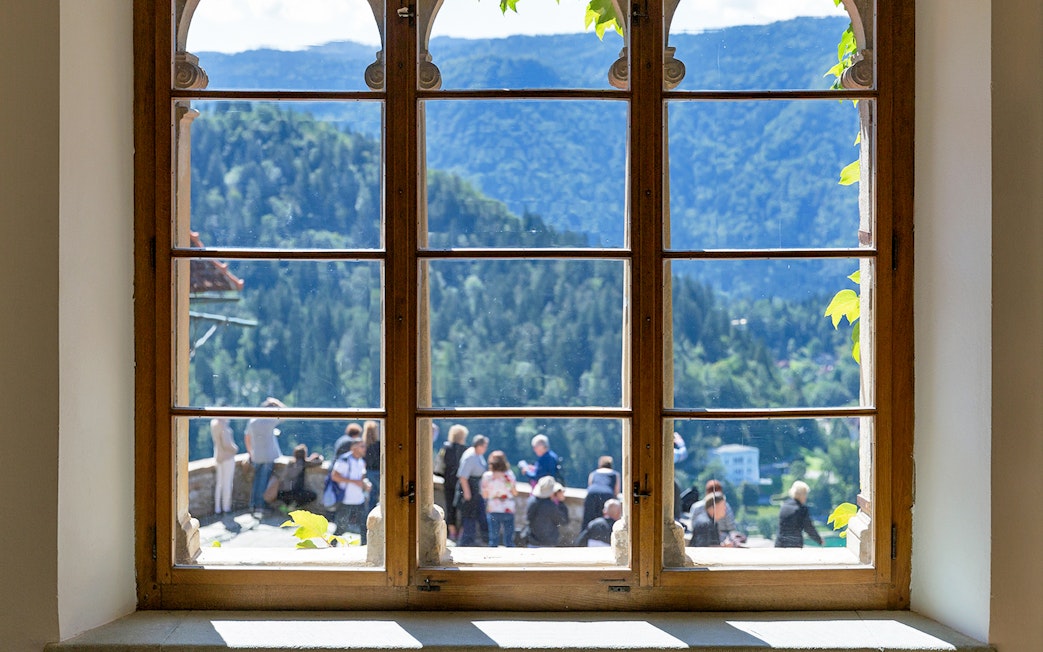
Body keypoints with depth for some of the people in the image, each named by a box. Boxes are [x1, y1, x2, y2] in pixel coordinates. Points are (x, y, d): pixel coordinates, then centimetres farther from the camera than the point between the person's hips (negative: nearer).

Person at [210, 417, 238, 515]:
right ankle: (226, 508, 14)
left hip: (218, 457, 8)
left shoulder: (213, 422, 2)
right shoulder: (223, 426, -24)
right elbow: (226, 444, -25)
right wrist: (235, 449, -6)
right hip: (227, 457, -8)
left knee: (219, 484, 15)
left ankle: (217, 509, 20)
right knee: (227, 484, 4)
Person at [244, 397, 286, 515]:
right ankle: (259, 507, 0)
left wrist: (250, 453, 22)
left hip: (256, 457, 5)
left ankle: (253, 505, 19)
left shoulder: (251, 422, 3)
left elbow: (247, 438, 12)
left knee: (256, 480, 16)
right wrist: (276, 402, 4)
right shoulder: (269, 421, -15)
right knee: (264, 482, 0)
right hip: (269, 457, -5)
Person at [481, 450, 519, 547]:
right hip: (508, 510, 0)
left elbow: (484, 495, -3)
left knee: (493, 539, 7)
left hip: (493, 511, 0)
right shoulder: (509, 474, -6)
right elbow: (515, 492, 1)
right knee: (509, 539, 7)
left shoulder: (487, 476, -7)